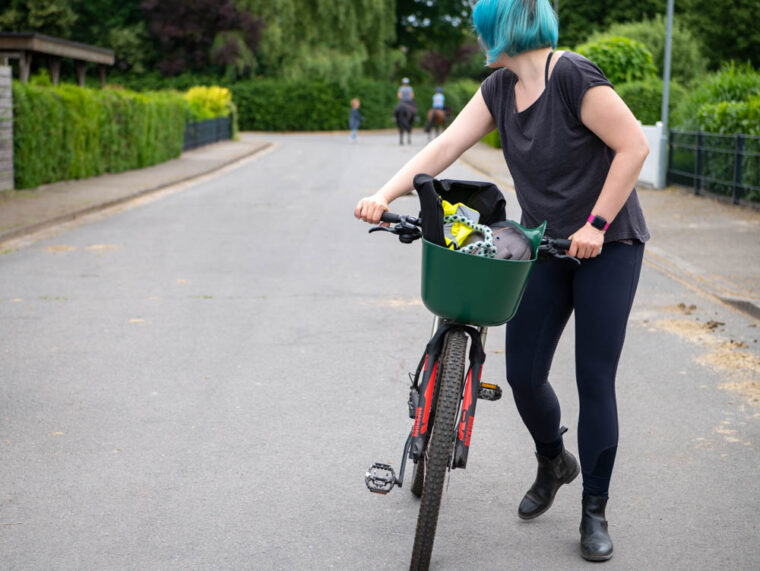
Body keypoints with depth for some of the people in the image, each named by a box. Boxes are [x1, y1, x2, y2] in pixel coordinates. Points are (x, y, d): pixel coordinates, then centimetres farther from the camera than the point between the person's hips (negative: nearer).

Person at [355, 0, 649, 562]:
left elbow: (634, 146, -20)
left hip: (606, 245, -6)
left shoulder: (572, 76, -19)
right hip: (545, 245, 6)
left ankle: (594, 512, 14)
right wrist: (384, 195, -16)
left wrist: (595, 225, -21)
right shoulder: (500, 88, 3)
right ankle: (554, 463, 33)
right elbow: (446, 146, -4)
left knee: (595, 380, -2)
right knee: (523, 373, 3)